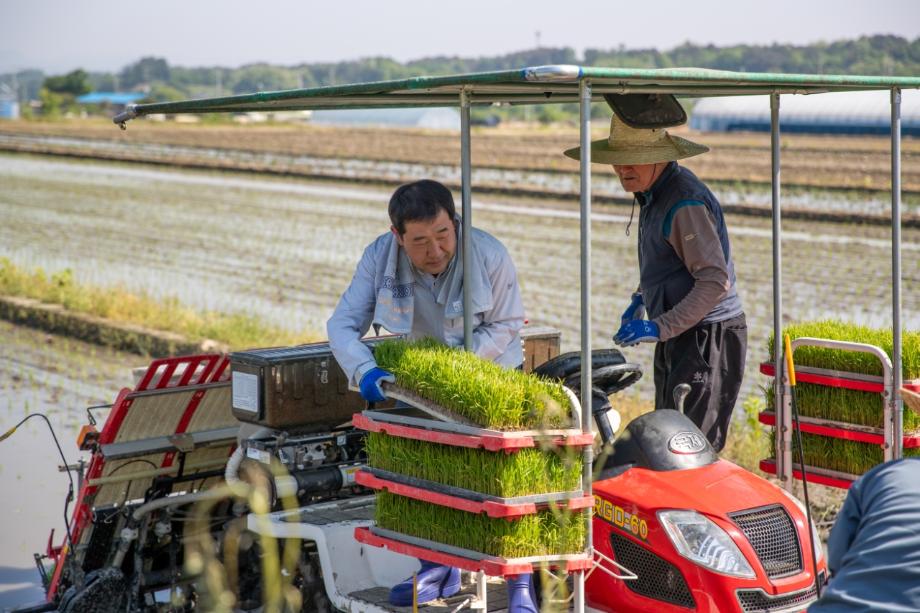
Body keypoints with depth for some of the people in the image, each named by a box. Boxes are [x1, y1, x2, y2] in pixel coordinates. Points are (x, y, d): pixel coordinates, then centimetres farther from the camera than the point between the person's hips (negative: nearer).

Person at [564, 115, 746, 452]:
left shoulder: (686, 203, -20)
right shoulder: (654, 193, 12)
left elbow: (716, 281, -25)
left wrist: (660, 328, -27)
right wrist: (641, 299, 17)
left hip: (708, 336, -10)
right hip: (677, 336, 10)